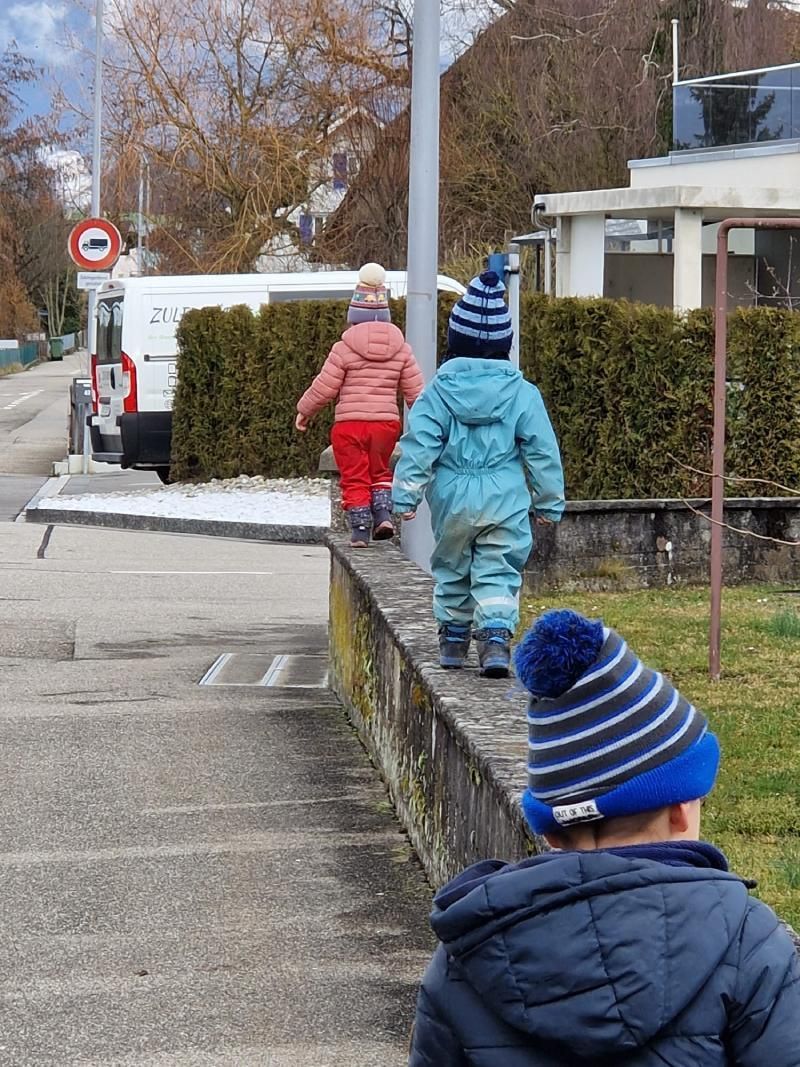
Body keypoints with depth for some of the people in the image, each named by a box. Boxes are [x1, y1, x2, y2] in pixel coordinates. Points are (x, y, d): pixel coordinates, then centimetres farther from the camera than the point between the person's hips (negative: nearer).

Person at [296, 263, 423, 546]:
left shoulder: (345, 348, -7)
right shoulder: (400, 348, 3)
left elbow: (323, 388, -5)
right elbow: (415, 390, 4)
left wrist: (304, 412, 11)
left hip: (350, 422, -3)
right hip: (387, 421, 3)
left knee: (355, 478, 8)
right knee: (380, 471, 22)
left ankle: (360, 529, 6)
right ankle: (383, 514, 3)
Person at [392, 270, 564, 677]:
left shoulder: (438, 390, -4)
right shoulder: (522, 393, -2)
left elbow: (419, 445, -5)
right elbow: (542, 450, 1)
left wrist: (406, 494, 0)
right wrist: (549, 501, 10)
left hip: (451, 497, 1)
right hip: (505, 499, -1)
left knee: (451, 567, 18)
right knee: (499, 572, 1)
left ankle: (453, 637, 26)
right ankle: (496, 637, -16)